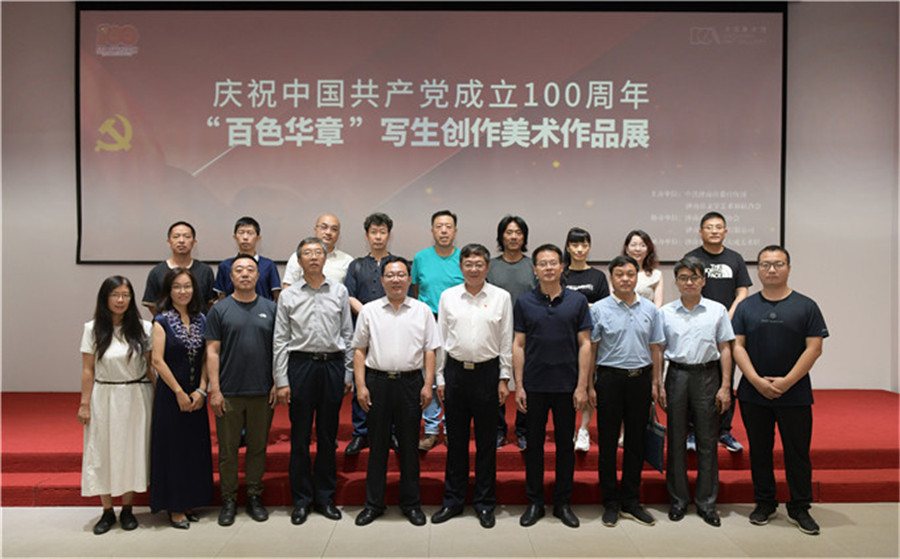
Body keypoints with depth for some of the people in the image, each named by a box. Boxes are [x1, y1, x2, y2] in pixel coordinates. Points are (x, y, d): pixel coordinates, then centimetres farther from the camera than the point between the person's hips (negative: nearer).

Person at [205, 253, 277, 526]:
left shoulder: (270, 309, 7)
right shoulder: (220, 310, 1)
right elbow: (212, 352, -1)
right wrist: (214, 390, -7)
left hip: (262, 392, 2)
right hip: (229, 392, -1)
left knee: (258, 447, 10)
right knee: (228, 448, 6)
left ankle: (254, 497, 23)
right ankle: (229, 499, 19)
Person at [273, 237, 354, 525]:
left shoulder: (339, 291, 6)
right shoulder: (288, 295, 3)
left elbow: (347, 334, 8)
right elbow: (280, 340, 2)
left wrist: (348, 373, 4)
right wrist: (281, 381, -3)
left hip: (333, 365, 1)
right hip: (300, 364, -1)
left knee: (328, 435, 9)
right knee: (300, 436, 5)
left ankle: (325, 497, 21)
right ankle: (301, 499, 18)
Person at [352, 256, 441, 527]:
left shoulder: (422, 311, 5)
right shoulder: (369, 311, 5)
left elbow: (429, 351, 4)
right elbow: (359, 350, 5)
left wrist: (428, 385, -4)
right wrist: (360, 386, -3)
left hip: (410, 382, 0)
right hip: (377, 382, 0)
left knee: (409, 445, 8)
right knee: (377, 445, 7)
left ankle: (411, 503, 21)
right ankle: (373, 504, 19)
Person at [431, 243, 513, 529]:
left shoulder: (501, 297, 1)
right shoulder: (448, 296, 4)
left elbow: (507, 341, 3)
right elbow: (441, 339, 7)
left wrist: (504, 378, -1)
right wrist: (440, 378, 5)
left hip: (487, 372, -1)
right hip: (455, 371, 1)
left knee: (486, 441, 7)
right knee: (455, 439, 10)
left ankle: (485, 503, 20)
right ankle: (453, 500, 22)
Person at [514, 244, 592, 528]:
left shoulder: (577, 301, 0)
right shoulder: (524, 302, 2)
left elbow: (584, 344, 0)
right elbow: (519, 345, 3)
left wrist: (582, 386, -6)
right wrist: (518, 385, -3)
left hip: (566, 385, 0)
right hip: (534, 385, 0)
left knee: (565, 444, 8)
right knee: (534, 443, 8)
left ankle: (563, 503, 22)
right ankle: (534, 502, 21)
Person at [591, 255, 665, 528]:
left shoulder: (650, 310, 7)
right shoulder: (599, 309, -2)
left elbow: (654, 349, 12)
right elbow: (590, 349, -2)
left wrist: (656, 384, 10)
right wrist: (589, 385, -6)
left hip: (640, 379, 3)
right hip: (610, 379, -3)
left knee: (636, 441, 9)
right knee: (608, 442, 3)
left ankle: (631, 502, 21)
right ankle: (611, 503, 15)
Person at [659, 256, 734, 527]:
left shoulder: (717, 310, 3)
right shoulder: (665, 312, 4)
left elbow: (724, 350, 4)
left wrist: (725, 386, -1)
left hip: (707, 375, 0)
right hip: (677, 375, 1)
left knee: (707, 441, 5)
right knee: (676, 439, 6)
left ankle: (706, 502, 17)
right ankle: (678, 499, 19)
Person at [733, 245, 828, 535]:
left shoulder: (806, 306, 1)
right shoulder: (746, 306, 5)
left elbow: (814, 348, -4)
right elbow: (737, 346, 1)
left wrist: (786, 382, -12)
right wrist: (758, 381, -11)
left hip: (795, 395, -1)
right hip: (753, 394, 2)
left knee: (798, 452, 5)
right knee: (759, 451, 10)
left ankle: (800, 508, 19)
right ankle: (764, 503, 23)